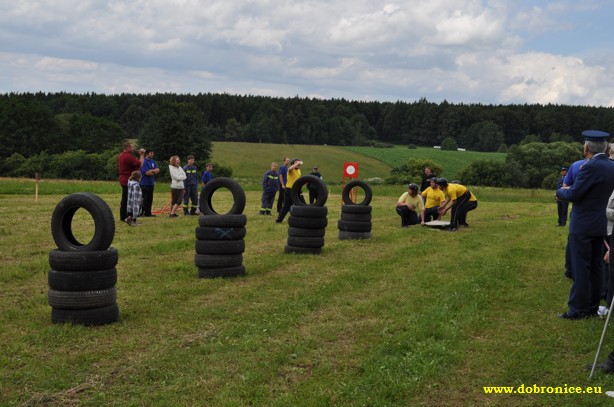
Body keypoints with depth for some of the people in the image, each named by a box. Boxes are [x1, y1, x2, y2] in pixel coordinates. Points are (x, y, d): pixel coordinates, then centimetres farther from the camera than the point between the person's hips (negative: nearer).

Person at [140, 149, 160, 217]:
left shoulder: (153, 161, 12)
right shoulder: (144, 162, -14)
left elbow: (158, 170, 5)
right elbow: (147, 173, -20)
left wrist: (151, 171, -13)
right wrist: (154, 171, -2)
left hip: (151, 183, 8)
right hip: (145, 183, -8)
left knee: (150, 199, 10)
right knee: (144, 199, -6)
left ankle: (148, 212, 16)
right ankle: (141, 212, 0)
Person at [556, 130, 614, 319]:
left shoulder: (591, 166, -19)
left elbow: (573, 195, -18)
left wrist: (561, 191, 2)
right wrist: (572, 190, 12)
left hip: (583, 225, -8)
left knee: (581, 268, -2)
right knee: (595, 267, 13)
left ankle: (578, 309, 2)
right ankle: (592, 307, 21)